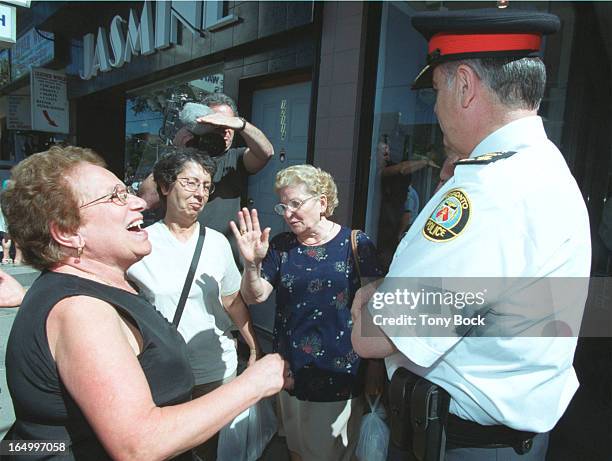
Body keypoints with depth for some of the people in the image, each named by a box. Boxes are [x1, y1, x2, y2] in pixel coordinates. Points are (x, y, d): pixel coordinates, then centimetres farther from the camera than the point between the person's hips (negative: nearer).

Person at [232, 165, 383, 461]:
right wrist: (252, 263, -23)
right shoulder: (280, 247, 0)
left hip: (341, 372, -3)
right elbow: (255, 297, -4)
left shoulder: (356, 244, -9)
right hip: (290, 369, 4)